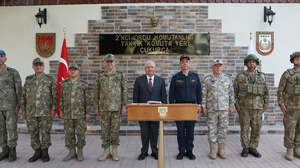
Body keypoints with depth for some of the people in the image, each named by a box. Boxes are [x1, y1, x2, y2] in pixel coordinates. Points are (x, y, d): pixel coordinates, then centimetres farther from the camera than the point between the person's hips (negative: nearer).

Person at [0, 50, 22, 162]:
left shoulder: (13, 72, -5)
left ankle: (12, 152, 6)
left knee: (11, 128, -3)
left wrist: (19, 105, -12)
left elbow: (19, 89, -7)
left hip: (11, 105, -4)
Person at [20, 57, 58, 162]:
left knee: (45, 132, 2)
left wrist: (53, 108, -10)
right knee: (33, 132, 7)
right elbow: (23, 96, 11)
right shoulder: (28, 80, 9)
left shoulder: (50, 79, 1)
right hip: (31, 112, 3)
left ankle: (45, 152, 15)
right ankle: (37, 152, 20)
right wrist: (23, 110, 6)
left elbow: (54, 95, -3)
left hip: (45, 111, -3)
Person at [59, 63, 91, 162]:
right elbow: (61, 99, 8)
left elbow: (88, 99, -4)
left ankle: (80, 153, 14)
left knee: (81, 133, 1)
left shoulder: (84, 84, -3)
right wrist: (61, 112, 4)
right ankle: (72, 153, 18)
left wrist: (88, 113, -8)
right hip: (68, 114, 3)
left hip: (80, 114, -2)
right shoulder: (64, 84, 5)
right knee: (69, 134, 6)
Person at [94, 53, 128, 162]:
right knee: (105, 130, 7)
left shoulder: (120, 75, 1)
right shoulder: (100, 76, 5)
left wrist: (124, 107, -5)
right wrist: (96, 107, 3)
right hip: (103, 108, 2)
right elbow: (96, 92, 6)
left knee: (115, 130, 5)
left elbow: (124, 92, 0)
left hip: (116, 108, -1)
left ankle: (114, 151, 18)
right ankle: (106, 151, 20)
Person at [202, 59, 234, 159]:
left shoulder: (227, 79, 7)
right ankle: (213, 150, 13)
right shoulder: (207, 79, 3)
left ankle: (221, 150, 18)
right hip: (211, 109, -1)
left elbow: (231, 94, 9)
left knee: (223, 129, 5)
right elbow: (204, 94, 2)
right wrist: (203, 107, -3)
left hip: (224, 109, 2)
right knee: (212, 129, 2)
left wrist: (231, 106, 4)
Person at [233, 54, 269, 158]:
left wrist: (265, 105, 6)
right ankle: (245, 148, 17)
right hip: (244, 107, -2)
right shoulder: (240, 76, 1)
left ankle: (253, 148, 21)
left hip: (258, 107, 2)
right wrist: (236, 104, -5)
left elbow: (266, 92, 11)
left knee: (256, 129, 7)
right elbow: (234, 91, 1)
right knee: (244, 128, 4)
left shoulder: (262, 76, 8)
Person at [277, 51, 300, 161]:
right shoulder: (287, 74, -3)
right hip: (291, 107, -3)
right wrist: (281, 105, -11)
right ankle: (289, 151, 11)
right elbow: (280, 90, -3)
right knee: (289, 129, 0)